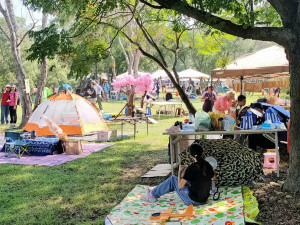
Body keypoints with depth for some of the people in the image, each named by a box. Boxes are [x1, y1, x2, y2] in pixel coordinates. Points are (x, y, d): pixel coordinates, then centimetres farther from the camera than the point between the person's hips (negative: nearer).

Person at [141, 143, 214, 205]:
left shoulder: (191, 168, -20)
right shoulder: (208, 166, -3)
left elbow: (180, 186, -12)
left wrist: (180, 172, 4)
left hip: (192, 201, -7)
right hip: (204, 200, 7)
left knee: (172, 180, 10)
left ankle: (153, 195, 24)